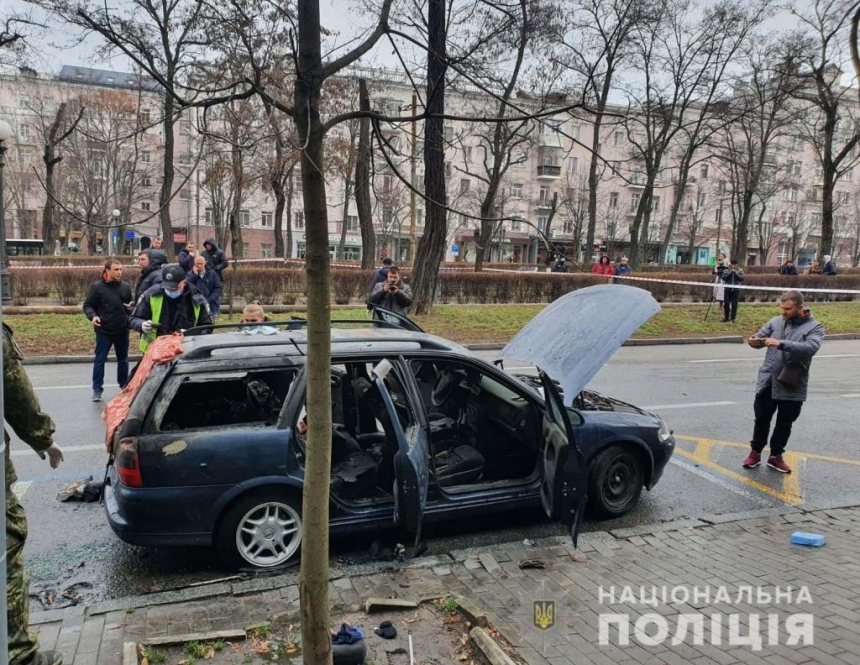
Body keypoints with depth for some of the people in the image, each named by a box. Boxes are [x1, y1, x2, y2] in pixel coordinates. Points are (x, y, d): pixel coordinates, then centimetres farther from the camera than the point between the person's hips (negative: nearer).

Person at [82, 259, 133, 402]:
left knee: (123, 360, 16)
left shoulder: (125, 287, 4)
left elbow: (131, 305, 16)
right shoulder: (97, 287, -7)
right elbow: (87, 305, -3)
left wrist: (132, 308, -7)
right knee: (100, 360, 2)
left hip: (122, 330, 4)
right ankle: (97, 389, 11)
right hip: (104, 331, -4)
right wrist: (93, 316, -22)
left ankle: (124, 386, 30)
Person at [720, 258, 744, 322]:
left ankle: (733, 318, 5)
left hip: (736, 290, -1)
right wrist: (730, 273, -15)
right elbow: (723, 278, -7)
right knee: (726, 304, 4)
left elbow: (741, 279, -8)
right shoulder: (726, 270, 3)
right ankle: (726, 318, 16)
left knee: (734, 304, -4)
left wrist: (736, 273, -15)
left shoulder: (740, 271, 3)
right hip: (727, 289, 1)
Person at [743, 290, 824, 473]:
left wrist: (781, 344, -33)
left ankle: (776, 456, 28)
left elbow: (811, 347, -24)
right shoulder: (775, 321, 3)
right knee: (762, 419, 12)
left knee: (785, 423, 12)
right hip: (767, 382, 2)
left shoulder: (814, 327, -7)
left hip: (793, 386, -2)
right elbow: (760, 338, 8)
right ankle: (755, 452, 27)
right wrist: (754, 341, -18)